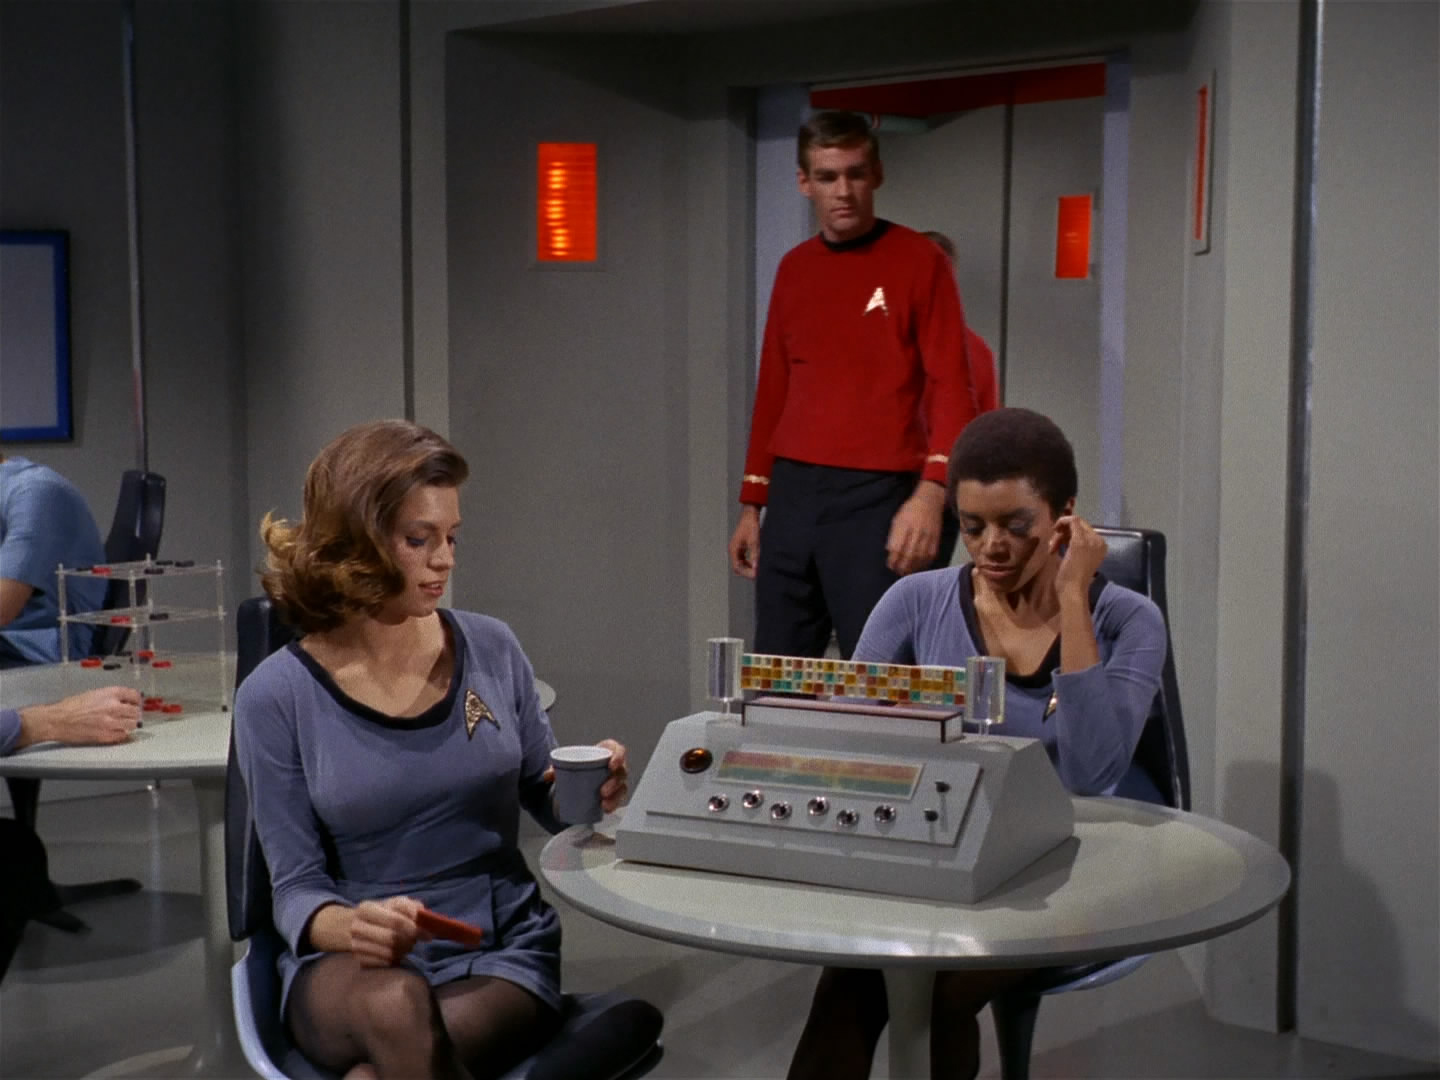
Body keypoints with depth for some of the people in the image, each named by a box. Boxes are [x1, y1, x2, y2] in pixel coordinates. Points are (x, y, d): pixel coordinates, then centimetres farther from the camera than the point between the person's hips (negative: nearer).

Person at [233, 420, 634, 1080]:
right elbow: (296, 888, -5)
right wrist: (350, 926, -28)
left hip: (503, 951, 1)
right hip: (352, 964, 0)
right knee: (397, 1007, -36)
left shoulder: (491, 650, 0)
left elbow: (545, 801, 13)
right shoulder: (276, 697, -7)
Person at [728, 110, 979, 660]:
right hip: (792, 494, 5)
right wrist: (751, 503, 16)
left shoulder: (918, 261, -2)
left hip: (877, 496, -5)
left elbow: (950, 385, -7)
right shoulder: (792, 268, 14)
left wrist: (931, 491, -21)